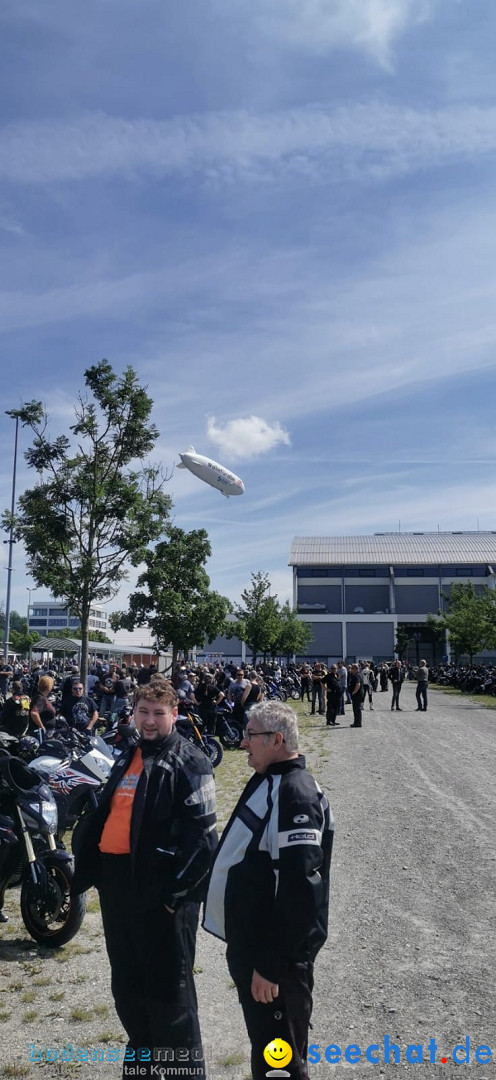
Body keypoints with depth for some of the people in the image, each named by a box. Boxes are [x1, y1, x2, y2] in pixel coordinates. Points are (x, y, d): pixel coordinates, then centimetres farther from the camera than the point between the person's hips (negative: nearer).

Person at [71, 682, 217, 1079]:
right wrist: (87, 864, 12)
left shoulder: (188, 761, -11)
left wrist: (178, 889, -18)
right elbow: (104, 812, 19)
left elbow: (201, 833, -16)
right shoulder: (128, 756, 13)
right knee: (127, 980, 21)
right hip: (115, 878, 8)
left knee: (167, 986, 4)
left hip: (158, 884, -8)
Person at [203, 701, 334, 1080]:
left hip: (276, 953, -9)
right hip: (249, 941, 9)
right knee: (261, 1041, 23)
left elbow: (300, 890, -27)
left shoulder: (296, 795, -24)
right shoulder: (267, 781, 7)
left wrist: (271, 964, -23)